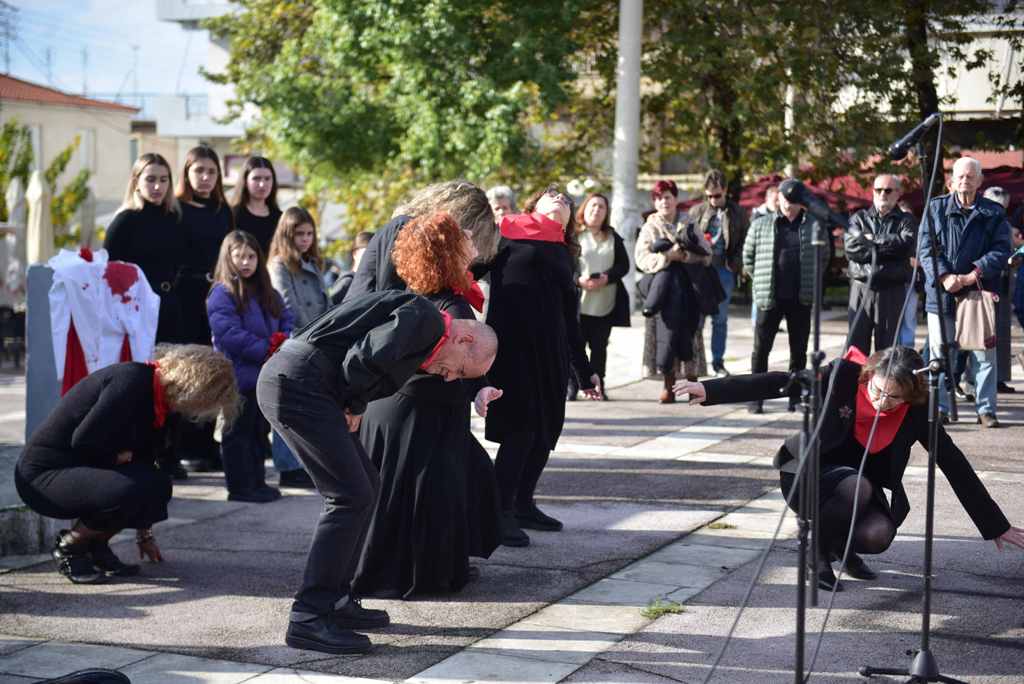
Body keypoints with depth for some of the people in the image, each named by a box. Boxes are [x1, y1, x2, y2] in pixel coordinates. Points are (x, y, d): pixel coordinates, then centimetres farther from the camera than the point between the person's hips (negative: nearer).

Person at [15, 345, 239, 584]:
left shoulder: (160, 403, 8)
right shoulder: (132, 380, -21)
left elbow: (143, 466, 17)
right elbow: (83, 440, -27)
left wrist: (145, 535, 23)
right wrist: (120, 456, -8)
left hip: (81, 470, 9)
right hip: (42, 474, -9)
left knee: (157, 486, -1)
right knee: (129, 491, -30)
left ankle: (95, 545, 11)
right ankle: (69, 546, -6)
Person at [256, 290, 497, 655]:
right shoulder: (425, 318, -9)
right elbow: (365, 358, -22)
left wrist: (352, 408, 3)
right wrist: (356, 407, -4)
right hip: (297, 382, -10)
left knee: (366, 486, 15)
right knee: (351, 496, -11)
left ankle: (334, 598, 21)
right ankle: (308, 618, -9)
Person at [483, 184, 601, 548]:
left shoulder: (563, 255, 20)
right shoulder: (505, 235, 4)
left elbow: (569, 316, 22)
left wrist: (584, 371, 21)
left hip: (550, 350, 6)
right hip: (511, 344, -6)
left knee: (547, 429, 6)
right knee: (520, 428, -10)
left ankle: (523, 505, 21)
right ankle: (501, 513, -3)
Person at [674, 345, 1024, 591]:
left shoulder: (917, 411, -15)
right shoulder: (844, 375, -21)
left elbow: (955, 465, -10)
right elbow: (778, 383, -22)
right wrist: (712, 390, -30)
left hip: (861, 486, 2)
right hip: (806, 474, -2)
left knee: (878, 535, -29)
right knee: (858, 486, -35)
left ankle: (840, 543, 7)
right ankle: (817, 549, -8)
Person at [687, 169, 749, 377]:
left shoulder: (737, 213, 6)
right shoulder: (696, 211, 9)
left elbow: (745, 241, 6)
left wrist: (736, 264, -6)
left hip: (724, 269, 0)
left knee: (720, 319, 5)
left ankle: (718, 361, 13)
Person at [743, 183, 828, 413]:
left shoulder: (814, 226, 2)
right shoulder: (760, 225, 2)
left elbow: (823, 258, 12)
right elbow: (748, 256, 11)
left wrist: (811, 282, 6)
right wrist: (762, 281, 7)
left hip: (801, 299, 0)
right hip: (770, 298, 0)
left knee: (799, 350, 7)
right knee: (761, 348, 1)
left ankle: (795, 397, 17)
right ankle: (757, 398, 8)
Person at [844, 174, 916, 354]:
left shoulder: (905, 220, 11)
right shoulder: (860, 218, 14)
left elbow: (906, 244, -10)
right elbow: (851, 248, -4)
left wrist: (872, 239, -4)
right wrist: (886, 246, -8)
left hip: (893, 292, -1)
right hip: (861, 289, 1)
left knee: (888, 346, 1)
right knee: (856, 345, -1)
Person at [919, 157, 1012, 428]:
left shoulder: (994, 213, 7)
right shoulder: (935, 208, 7)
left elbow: (1001, 250, -1)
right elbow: (925, 248, 0)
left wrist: (972, 277, -14)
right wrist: (944, 277, -14)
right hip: (941, 294, 0)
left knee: (984, 354, 3)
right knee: (940, 353, 3)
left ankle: (986, 409, 10)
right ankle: (939, 408, 11)